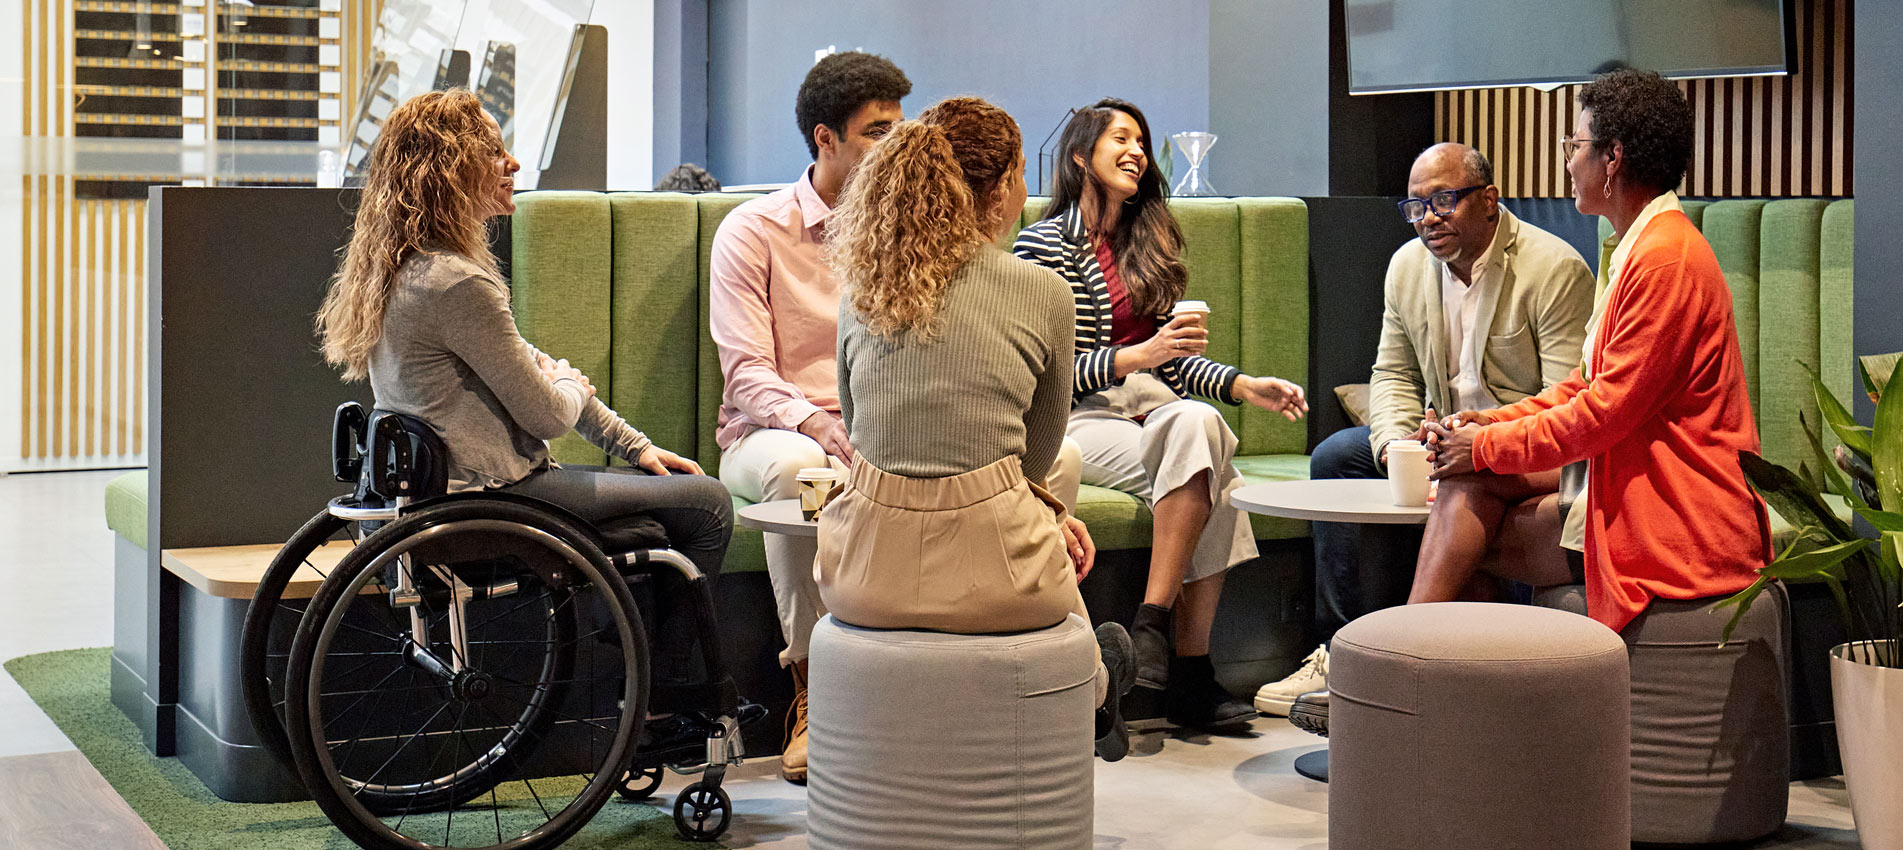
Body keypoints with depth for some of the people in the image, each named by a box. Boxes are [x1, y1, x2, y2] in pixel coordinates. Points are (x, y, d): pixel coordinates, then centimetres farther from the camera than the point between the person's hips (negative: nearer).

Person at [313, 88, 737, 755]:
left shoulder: (402, 268, 9)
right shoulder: (458, 284, -24)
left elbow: (530, 365, 14)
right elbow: (547, 412, -17)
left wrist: (635, 445, 13)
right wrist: (571, 386, 7)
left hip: (438, 483, 10)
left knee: (660, 483, 23)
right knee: (706, 505, 2)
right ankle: (659, 712, 11)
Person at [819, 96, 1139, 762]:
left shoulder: (861, 288, 6)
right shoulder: (1042, 293, -4)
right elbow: (1039, 454, 7)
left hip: (864, 577, 5)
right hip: (987, 576, -4)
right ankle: (1093, 685, 55)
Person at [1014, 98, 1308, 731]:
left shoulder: (1146, 242, 19)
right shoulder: (1044, 244, -1)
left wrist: (1242, 385, 2)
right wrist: (1135, 358, -18)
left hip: (1149, 401, 6)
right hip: (1075, 418, -6)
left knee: (1197, 423, -30)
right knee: (1205, 472, -30)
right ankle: (1187, 668, -28)